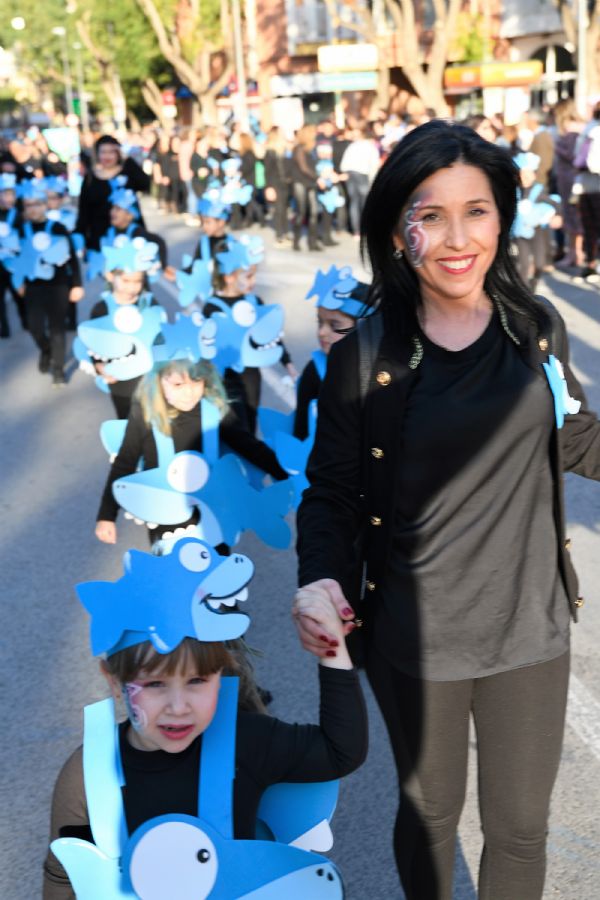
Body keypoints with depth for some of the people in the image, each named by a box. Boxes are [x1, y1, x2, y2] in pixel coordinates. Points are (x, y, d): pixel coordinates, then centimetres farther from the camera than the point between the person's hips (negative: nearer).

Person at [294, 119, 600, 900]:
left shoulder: (537, 329, -4)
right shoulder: (364, 357, -12)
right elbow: (332, 489, -5)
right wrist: (322, 576, -22)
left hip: (530, 629, 2)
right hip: (415, 638, -2)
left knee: (520, 829, 16)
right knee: (430, 811, 20)